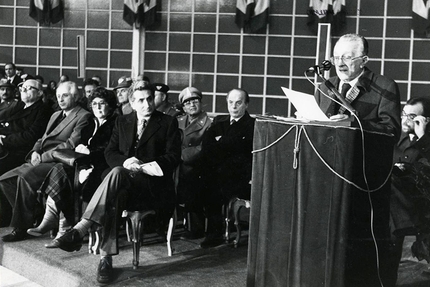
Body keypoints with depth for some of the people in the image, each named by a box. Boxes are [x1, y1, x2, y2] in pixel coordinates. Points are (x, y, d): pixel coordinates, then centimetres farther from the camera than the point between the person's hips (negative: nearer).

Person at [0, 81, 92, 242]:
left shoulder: (83, 117, -3)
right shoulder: (55, 115, 26)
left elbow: (71, 145, -14)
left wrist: (43, 157, -17)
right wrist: (35, 152, 1)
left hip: (58, 162, -9)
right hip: (41, 161, 9)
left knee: (25, 176, -31)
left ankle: (20, 228, -21)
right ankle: (31, 216, 0)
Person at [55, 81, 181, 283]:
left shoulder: (168, 123, 7)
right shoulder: (122, 122, 20)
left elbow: (173, 157, -2)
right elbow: (110, 153, 14)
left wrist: (143, 166, -14)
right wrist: (125, 161, -9)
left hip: (153, 183, -4)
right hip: (123, 184, 4)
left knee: (117, 173, -36)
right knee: (112, 198, -35)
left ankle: (81, 229, -45)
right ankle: (106, 258, -36)